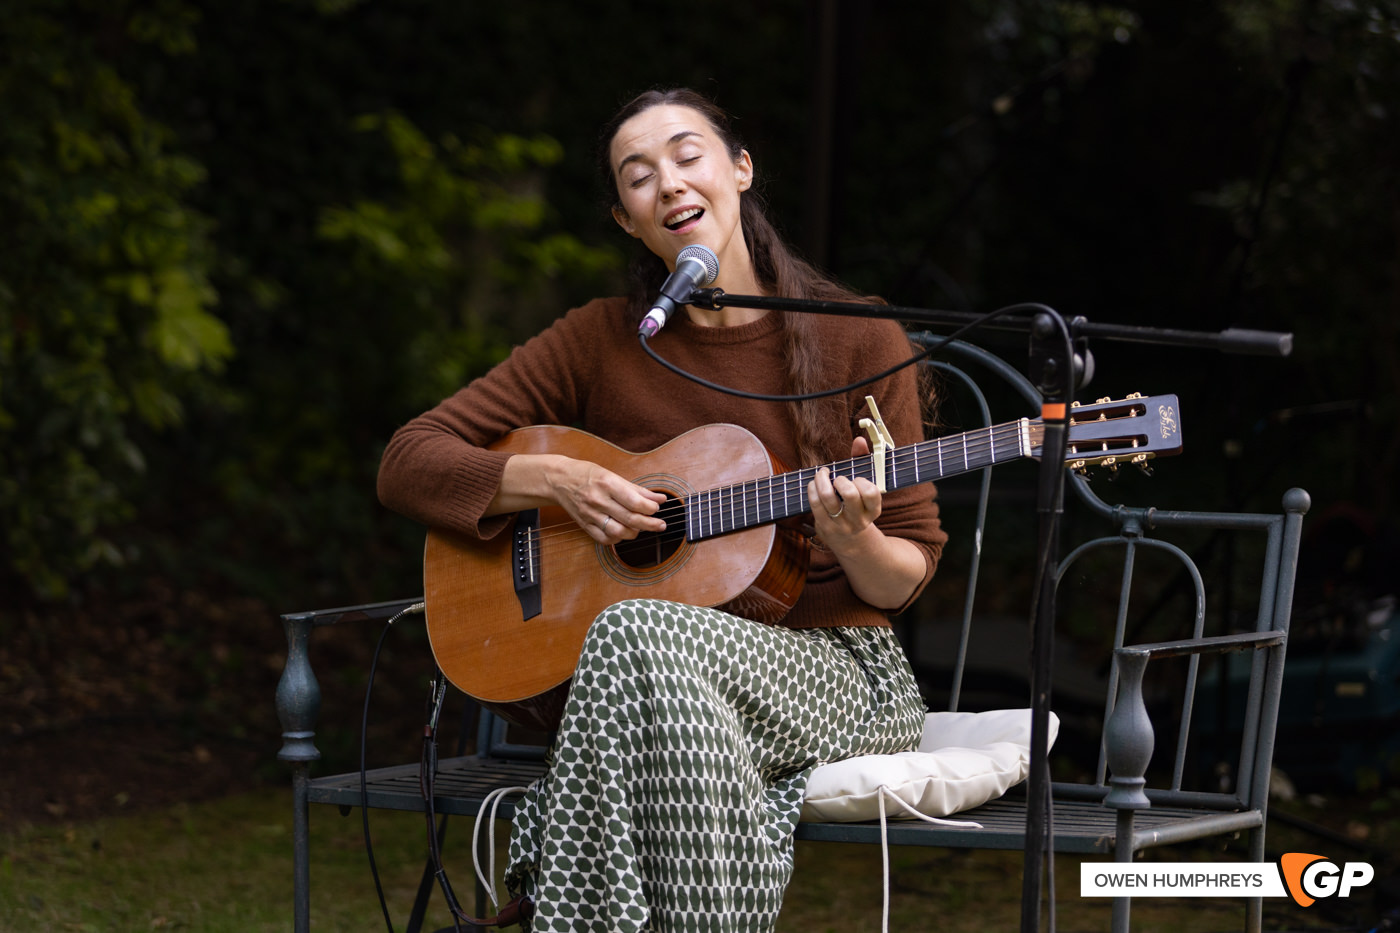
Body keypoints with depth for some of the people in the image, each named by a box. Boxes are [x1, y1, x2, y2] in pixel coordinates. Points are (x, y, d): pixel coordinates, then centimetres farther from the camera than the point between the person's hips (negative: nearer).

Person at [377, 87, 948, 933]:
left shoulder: (863, 343, 2)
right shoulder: (600, 343, 7)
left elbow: (908, 579, 5)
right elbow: (407, 463, 6)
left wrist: (854, 541, -19)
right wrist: (555, 479, -9)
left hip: (836, 671, -2)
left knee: (642, 638, -34)